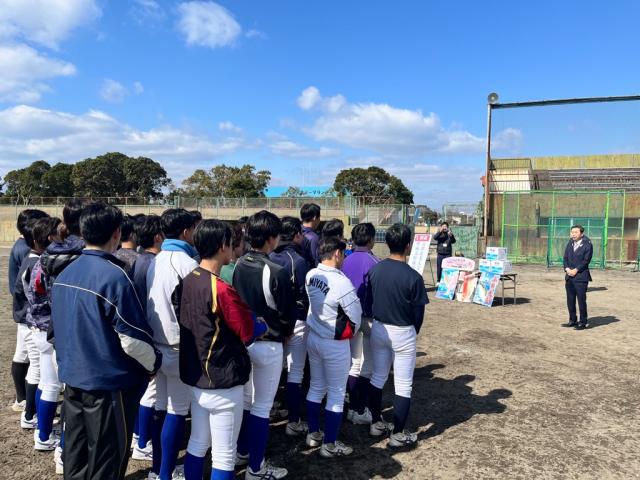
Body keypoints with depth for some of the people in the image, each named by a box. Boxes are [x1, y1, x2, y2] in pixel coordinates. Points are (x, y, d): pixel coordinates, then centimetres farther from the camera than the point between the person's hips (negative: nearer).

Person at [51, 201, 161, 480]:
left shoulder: (63, 274, 3)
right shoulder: (114, 276, -22)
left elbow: (59, 327, 15)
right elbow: (132, 339, -21)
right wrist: (154, 363, -3)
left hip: (72, 378, 8)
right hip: (108, 382, -7)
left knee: (75, 457, 21)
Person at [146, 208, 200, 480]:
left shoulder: (155, 261, 7)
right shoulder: (187, 264, -18)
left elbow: (154, 302, 12)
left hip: (157, 343, 8)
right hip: (179, 347, -8)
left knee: (161, 407, 17)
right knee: (177, 412, 2)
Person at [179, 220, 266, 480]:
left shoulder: (188, 281, 1)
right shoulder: (222, 289, -24)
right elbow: (249, 333, -16)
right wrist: (265, 326, 5)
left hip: (196, 379, 8)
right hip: (223, 383, -8)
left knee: (197, 445, 21)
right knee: (224, 457, 7)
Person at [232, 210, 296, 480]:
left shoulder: (238, 265, -3)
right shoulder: (276, 272, -23)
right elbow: (287, 312, -13)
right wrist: (286, 332, 8)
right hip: (268, 345, -7)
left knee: (245, 400, 22)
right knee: (262, 407, 6)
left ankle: (242, 451, 39)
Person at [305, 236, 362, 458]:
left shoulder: (311, 275, -5)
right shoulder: (341, 282, -26)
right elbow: (355, 315, -15)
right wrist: (351, 332, 4)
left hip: (313, 337, 7)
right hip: (335, 344, -7)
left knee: (316, 387, 20)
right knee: (336, 394, 8)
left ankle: (313, 434, 35)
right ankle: (330, 445, 19)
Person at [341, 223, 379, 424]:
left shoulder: (346, 261, 2)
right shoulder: (373, 262, -16)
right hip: (369, 317, -6)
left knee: (354, 364, 15)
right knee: (367, 367, 5)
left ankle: (353, 407, 23)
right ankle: (360, 411, 10)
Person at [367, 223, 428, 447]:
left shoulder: (375, 269, -6)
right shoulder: (413, 277, -20)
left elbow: (369, 300, 2)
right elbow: (418, 313, -11)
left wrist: (380, 321, 15)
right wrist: (413, 332, 8)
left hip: (378, 328, 5)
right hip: (403, 333, -5)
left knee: (378, 378, 19)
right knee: (403, 385, 8)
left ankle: (376, 423, 31)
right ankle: (398, 434, 16)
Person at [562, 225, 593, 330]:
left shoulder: (587, 245, -6)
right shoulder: (570, 244, 12)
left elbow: (586, 260, -11)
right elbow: (565, 258, 10)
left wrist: (575, 270, -15)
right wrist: (567, 269, -6)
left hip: (581, 277, -6)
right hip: (569, 277, 6)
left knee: (581, 300, -2)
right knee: (570, 300, 11)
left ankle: (583, 322, 7)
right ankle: (573, 320, 22)